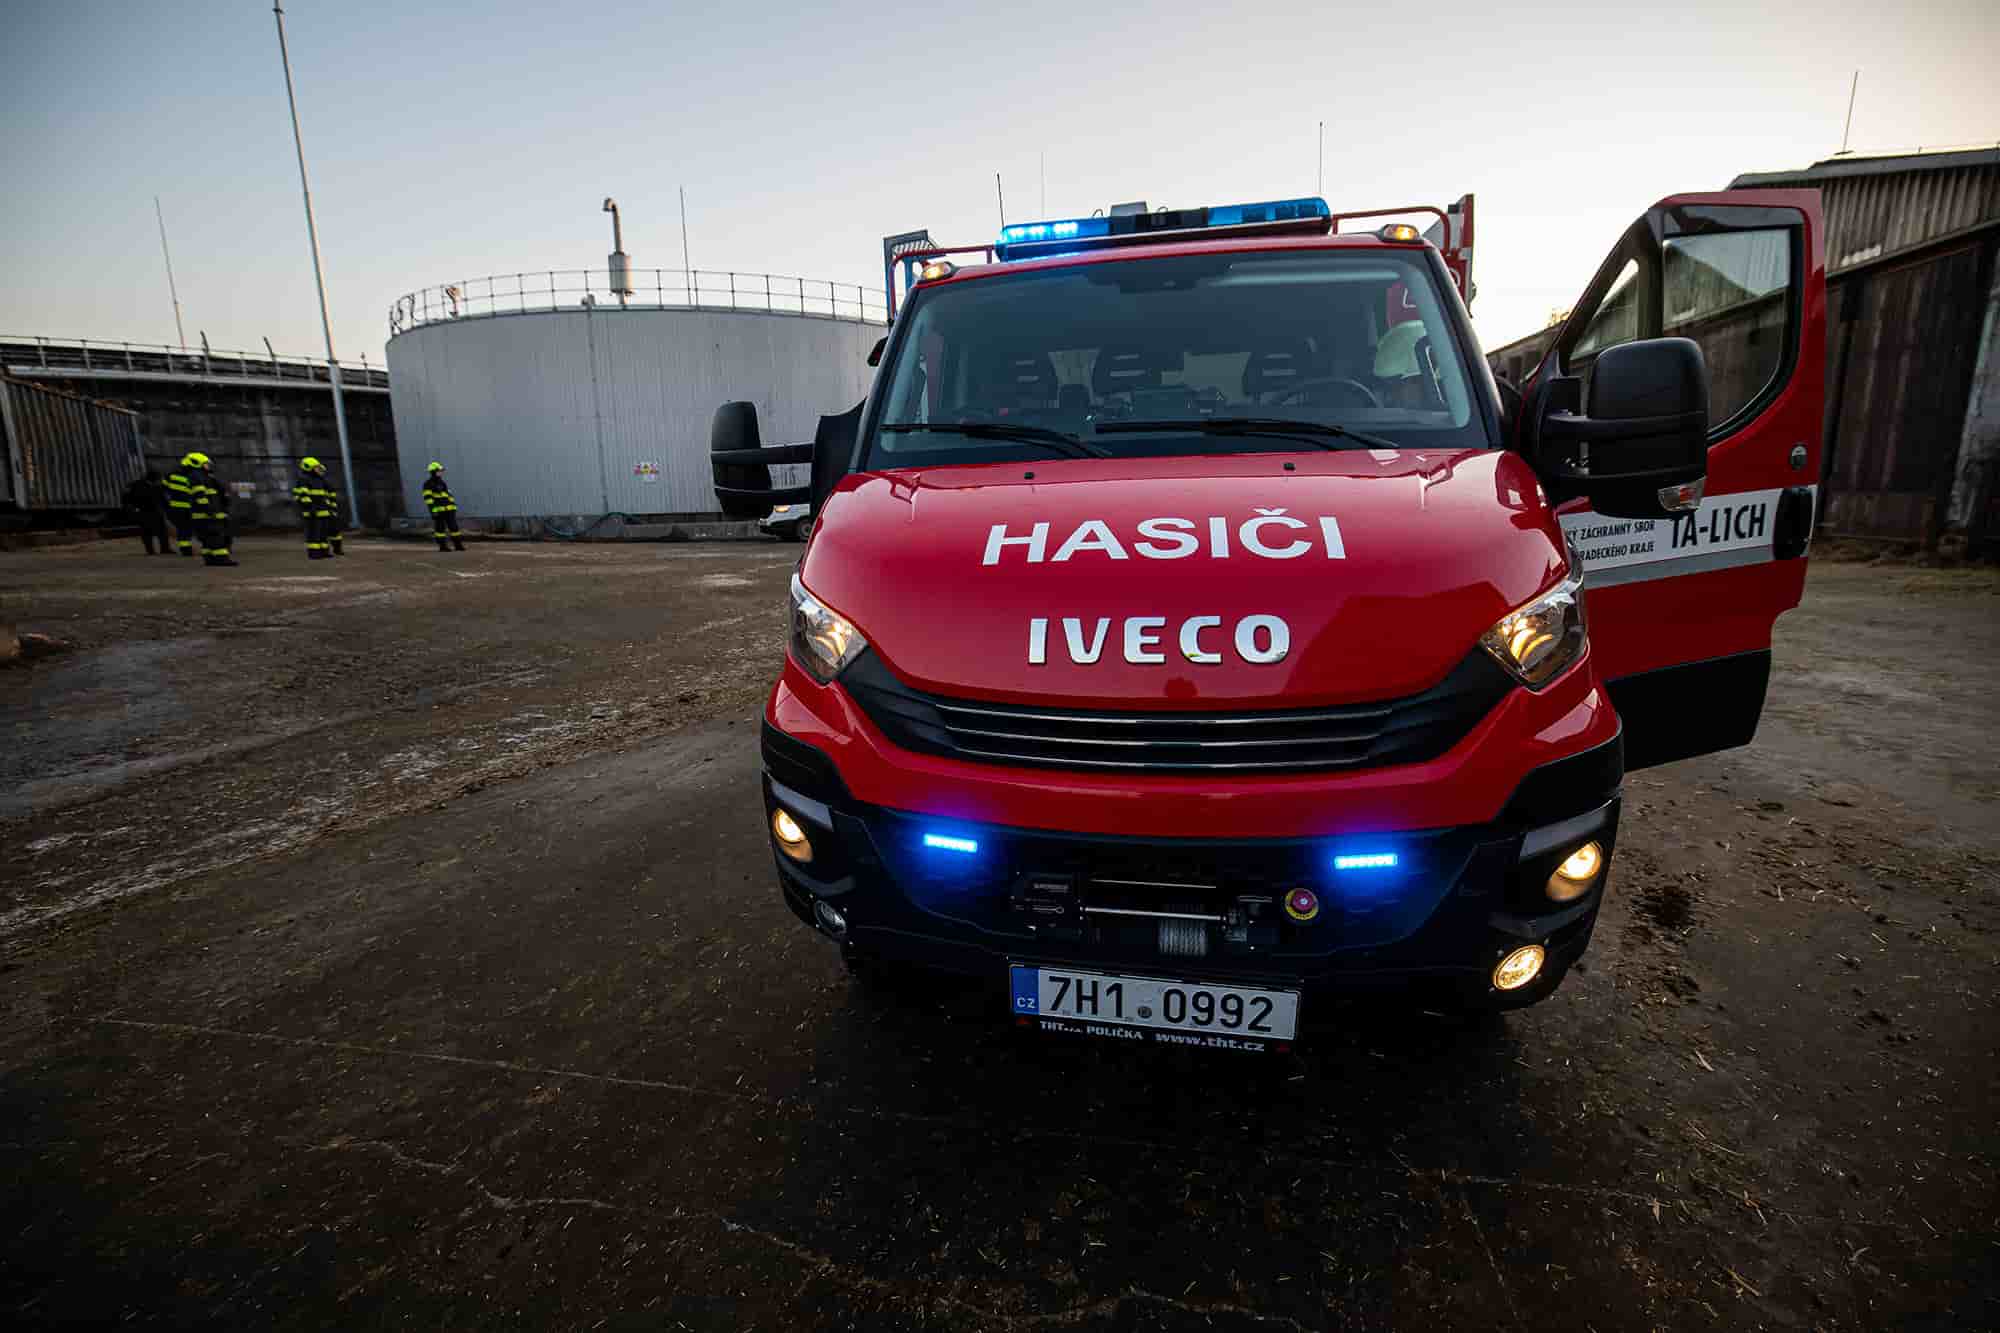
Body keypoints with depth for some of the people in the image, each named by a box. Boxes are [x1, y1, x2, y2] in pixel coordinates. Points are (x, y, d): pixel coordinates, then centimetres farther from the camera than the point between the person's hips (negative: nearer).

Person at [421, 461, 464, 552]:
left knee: (454, 526, 3)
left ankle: (458, 544, 7)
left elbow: (449, 496, 21)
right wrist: (432, 510, -18)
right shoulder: (428, 484, -6)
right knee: (440, 528, -1)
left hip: (449, 510, 6)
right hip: (438, 510, -6)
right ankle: (442, 546, 4)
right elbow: (428, 498, -12)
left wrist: (454, 506, 16)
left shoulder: (441, 482, 17)